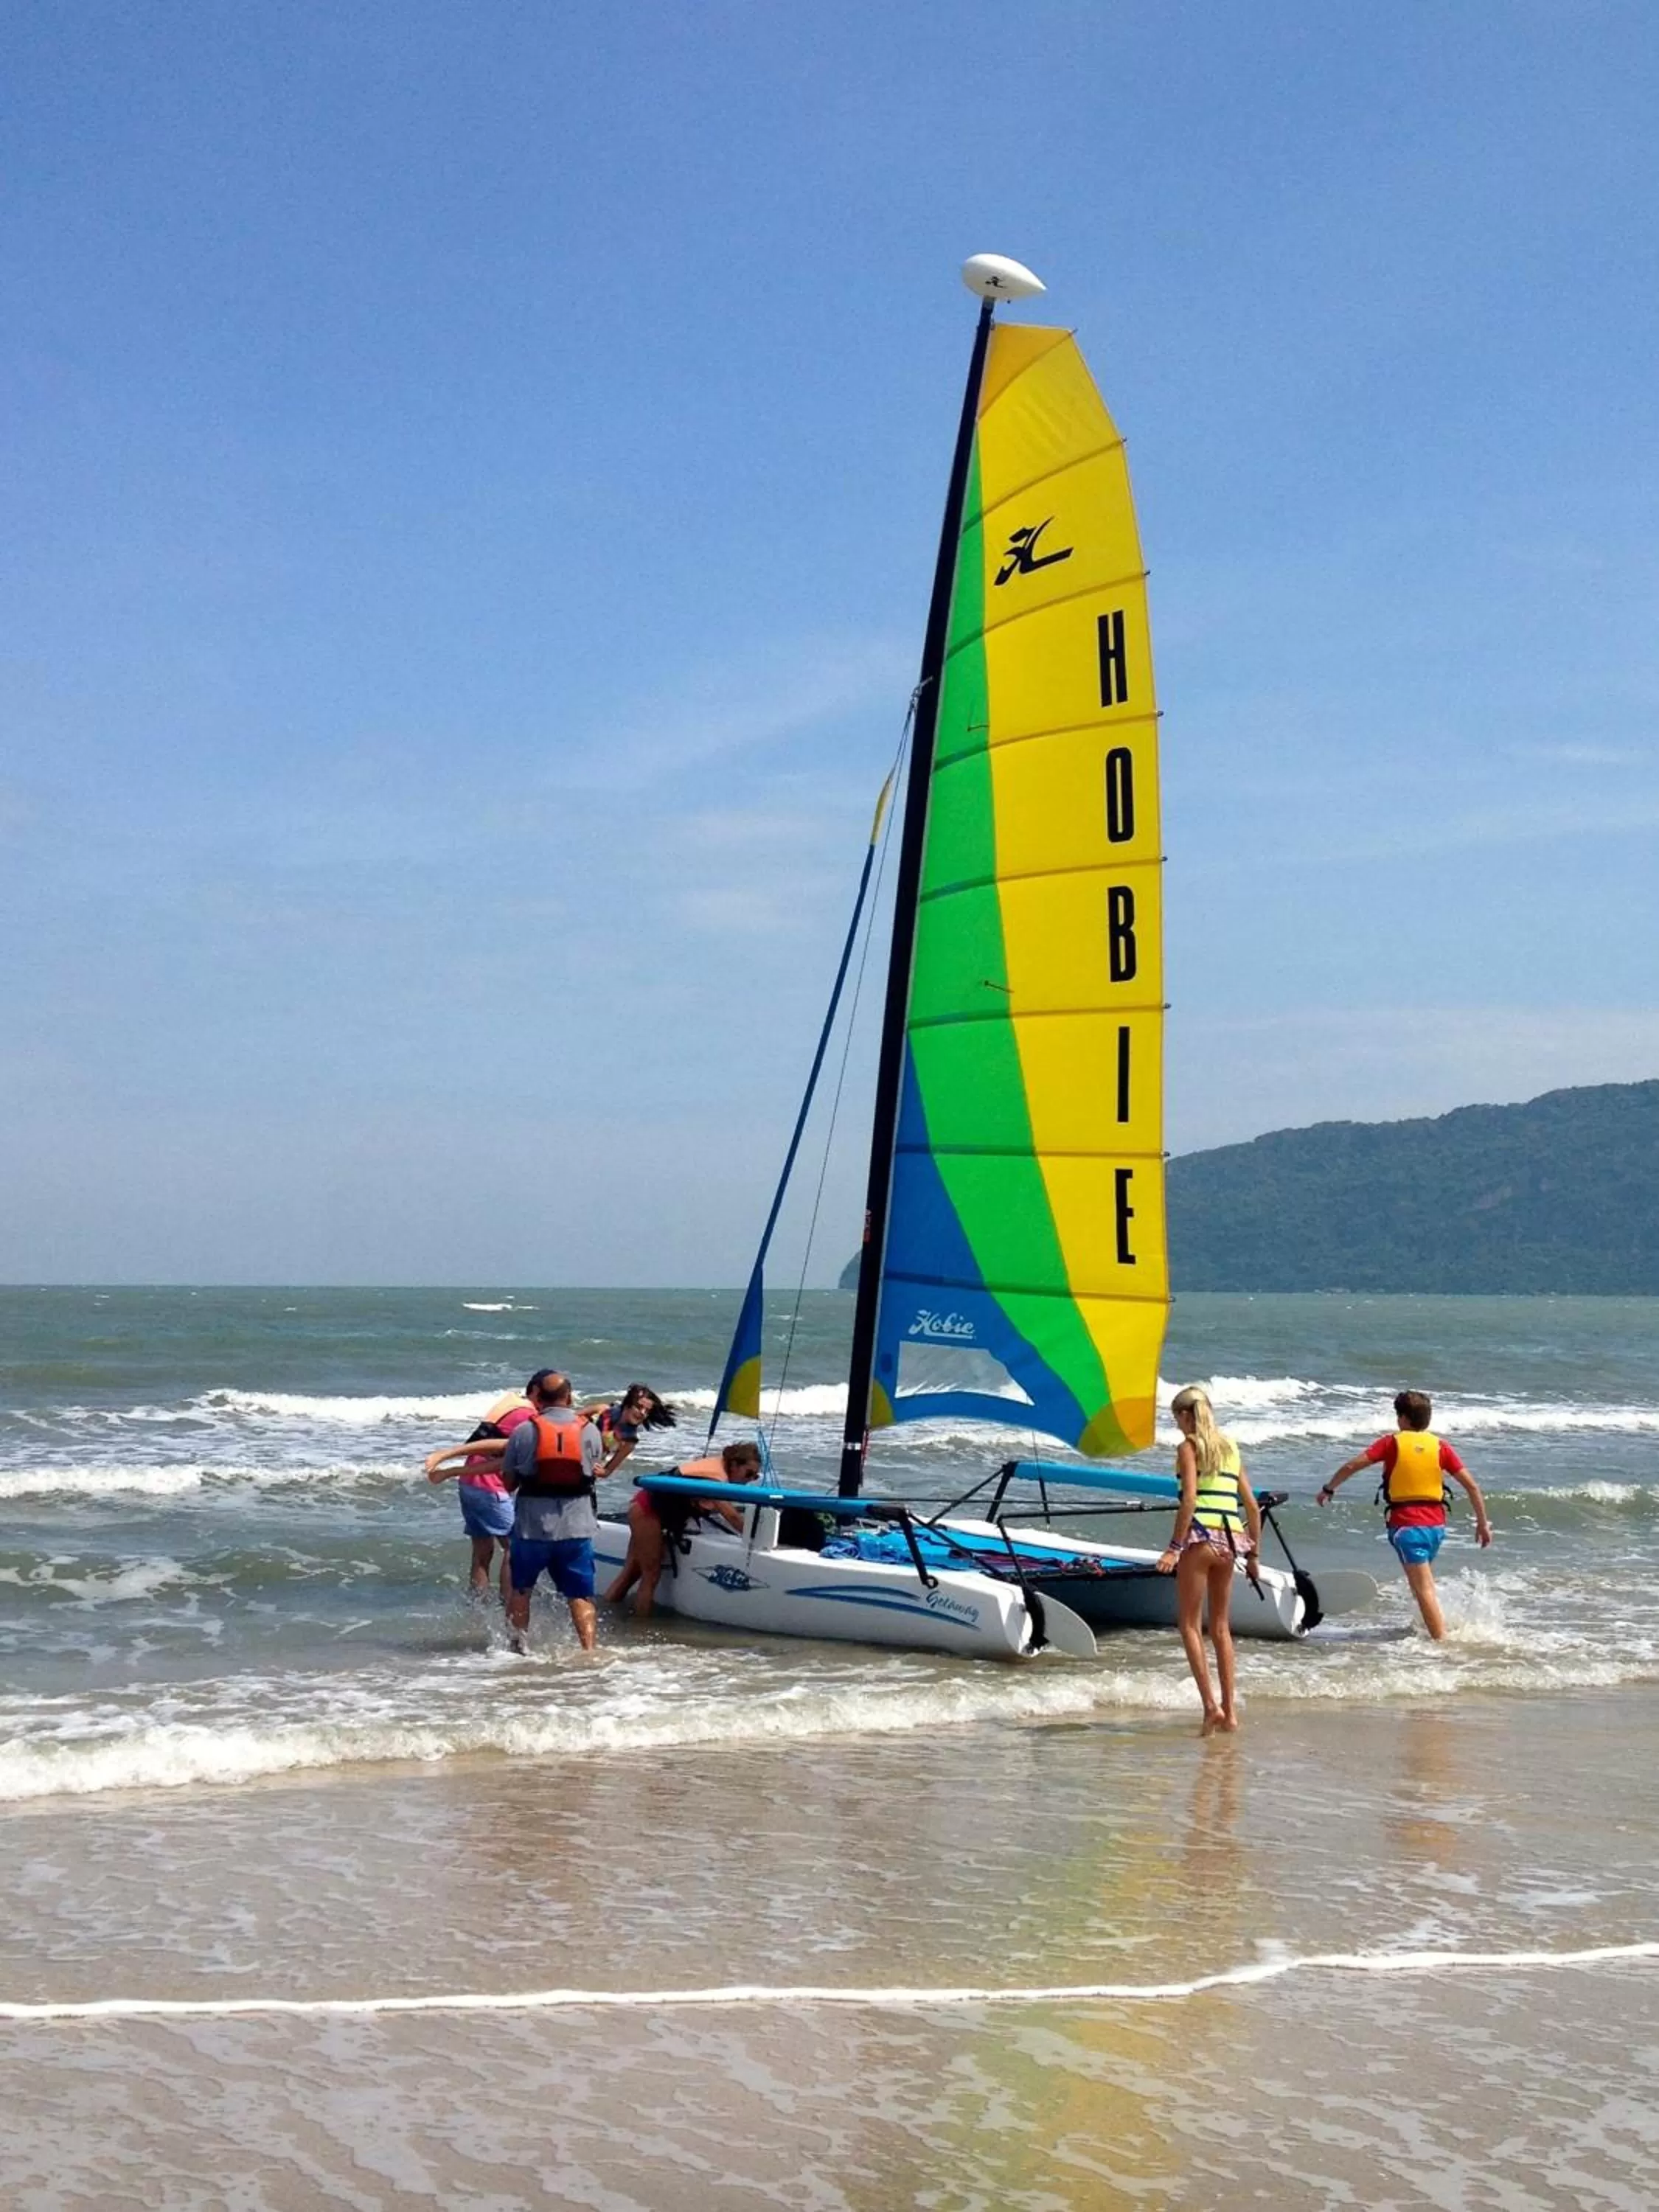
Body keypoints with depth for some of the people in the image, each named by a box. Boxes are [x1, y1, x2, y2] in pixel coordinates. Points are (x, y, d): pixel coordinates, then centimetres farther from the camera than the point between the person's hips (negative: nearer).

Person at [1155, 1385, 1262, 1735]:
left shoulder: (1188, 1447, -1)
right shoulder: (1230, 1447, 17)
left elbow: (1189, 1499, -14)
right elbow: (1252, 1506, 16)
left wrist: (1174, 1547, -16)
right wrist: (1252, 1553, 21)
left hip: (1200, 1536, -6)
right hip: (1230, 1539, 6)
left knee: (1191, 1625, 1)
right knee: (1221, 1627, 13)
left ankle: (1211, 1704, -10)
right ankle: (1230, 1711, 12)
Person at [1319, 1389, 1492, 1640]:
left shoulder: (1393, 1443, -2)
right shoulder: (1440, 1445, 6)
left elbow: (1351, 1466, -8)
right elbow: (1472, 1486, 3)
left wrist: (1329, 1489, 7)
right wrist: (1483, 1523, 11)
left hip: (1406, 1524, -4)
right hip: (1436, 1523, 4)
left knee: (1424, 1589, -7)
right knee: (1425, 1582, 27)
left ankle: (1443, 1641, -15)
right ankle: (1436, 1628, 28)